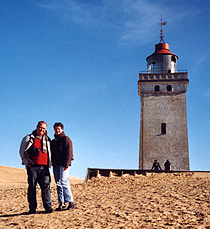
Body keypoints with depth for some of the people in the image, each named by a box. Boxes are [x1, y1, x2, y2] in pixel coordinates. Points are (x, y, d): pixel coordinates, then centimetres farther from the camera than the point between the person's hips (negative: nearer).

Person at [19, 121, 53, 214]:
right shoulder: (28, 138, 9)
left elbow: (49, 153, 26)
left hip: (44, 167, 2)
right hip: (32, 167, -2)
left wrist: (49, 164, 14)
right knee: (32, 187, 1)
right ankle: (32, 208, 7)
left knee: (46, 186, -6)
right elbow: (22, 152, 6)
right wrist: (27, 163, -3)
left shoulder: (47, 140, 18)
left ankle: (48, 207, -5)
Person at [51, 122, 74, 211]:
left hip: (63, 164, -7)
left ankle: (70, 202, -12)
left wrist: (66, 164, -18)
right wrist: (52, 162, 11)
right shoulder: (53, 141, 23)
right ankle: (62, 203, 5)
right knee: (58, 184, 3)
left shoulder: (66, 139, 1)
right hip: (56, 165, 7)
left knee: (64, 182, -16)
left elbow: (69, 152, -8)